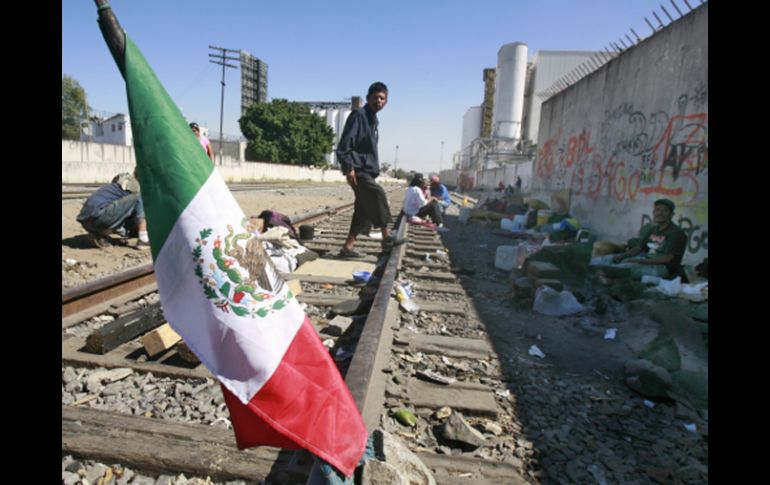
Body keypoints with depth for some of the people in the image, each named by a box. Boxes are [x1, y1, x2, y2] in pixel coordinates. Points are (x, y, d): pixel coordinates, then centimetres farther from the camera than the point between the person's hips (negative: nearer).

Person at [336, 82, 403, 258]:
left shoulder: (374, 121, 21)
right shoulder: (358, 115, -7)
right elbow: (344, 144, -17)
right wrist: (348, 167, -24)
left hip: (368, 171, 9)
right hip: (358, 170, -9)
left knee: (364, 211, 6)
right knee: (378, 194, -27)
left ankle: (347, 247, 11)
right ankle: (386, 237, -22)